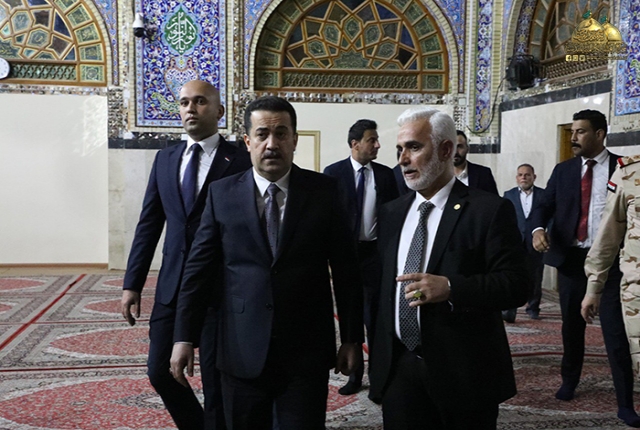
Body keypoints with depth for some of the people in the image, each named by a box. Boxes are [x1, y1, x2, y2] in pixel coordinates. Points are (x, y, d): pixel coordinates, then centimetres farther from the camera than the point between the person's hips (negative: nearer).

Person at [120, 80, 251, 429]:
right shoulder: (165, 159, 10)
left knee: (217, 380, 4)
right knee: (160, 370, 9)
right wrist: (132, 284, 7)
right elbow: (149, 224, 11)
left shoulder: (240, 161, -5)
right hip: (172, 284, 5)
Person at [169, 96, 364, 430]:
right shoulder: (222, 194, 1)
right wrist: (184, 337, -2)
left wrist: (352, 338, 1)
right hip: (242, 351, 1)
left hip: (307, 352, -1)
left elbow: (345, 268, 1)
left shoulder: (324, 191, -1)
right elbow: (199, 268, 2)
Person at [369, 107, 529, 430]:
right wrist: (376, 351, 9)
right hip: (398, 368, 5)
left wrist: (451, 288, -26)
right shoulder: (391, 213, 11)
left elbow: (516, 285, -12)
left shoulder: (489, 210, -7)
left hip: (463, 372, -4)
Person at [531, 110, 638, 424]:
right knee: (571, 326, 16)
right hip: (570, 259, 4)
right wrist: (539, 228, -19)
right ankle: (569, 381, 34)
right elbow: (545, 206, 2)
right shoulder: (563, 170, 7)